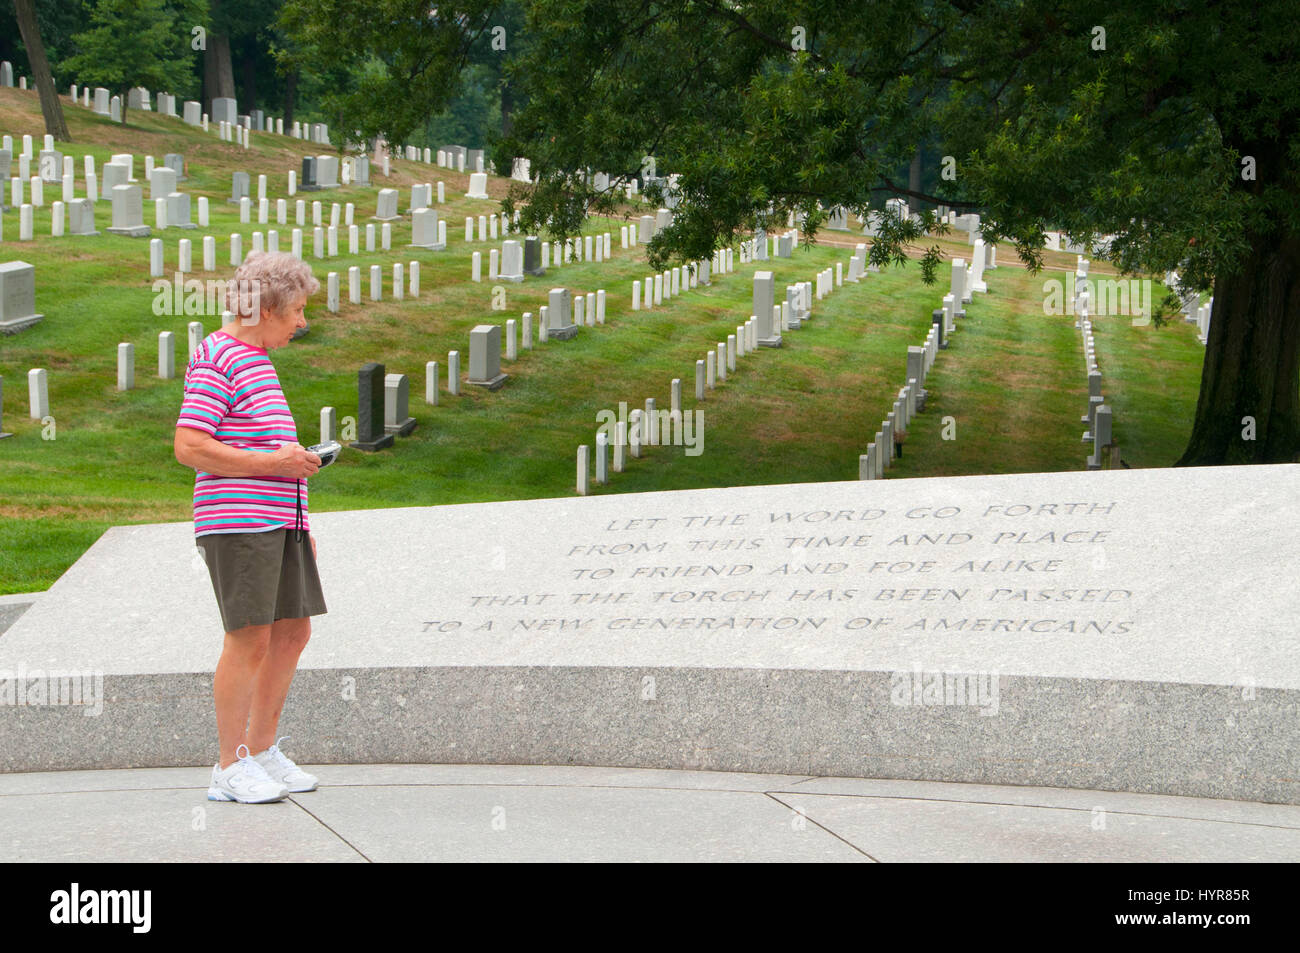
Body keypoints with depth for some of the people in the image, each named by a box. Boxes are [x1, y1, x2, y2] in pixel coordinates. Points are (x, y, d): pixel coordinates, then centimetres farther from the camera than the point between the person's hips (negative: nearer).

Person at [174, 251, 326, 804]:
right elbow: (189, 448, -17)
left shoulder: (257, 359, 21)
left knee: (292, 630, 10)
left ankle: (263, 749, 21)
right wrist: (273, 463, -17)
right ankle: (230, 768, 0)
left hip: (277, 520, 10)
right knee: (250, 639, -8)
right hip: (237, 524, -9)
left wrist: (300, 525, 25)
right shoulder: (216, 360, -9)